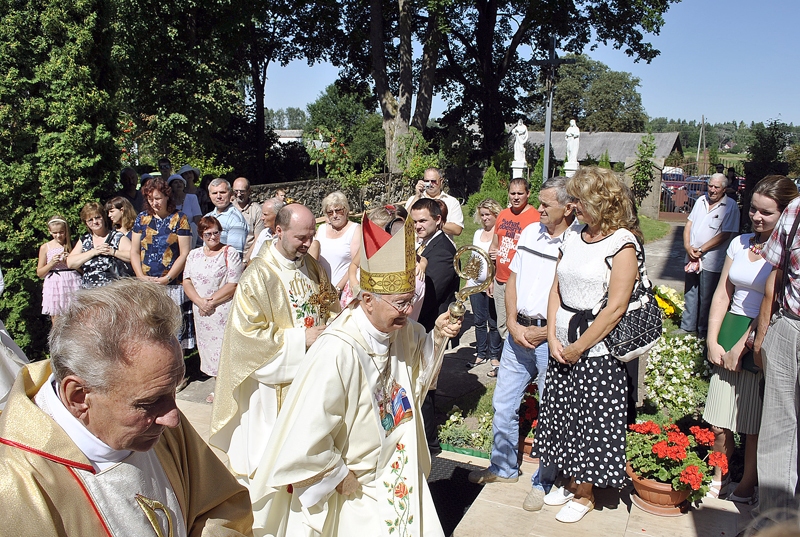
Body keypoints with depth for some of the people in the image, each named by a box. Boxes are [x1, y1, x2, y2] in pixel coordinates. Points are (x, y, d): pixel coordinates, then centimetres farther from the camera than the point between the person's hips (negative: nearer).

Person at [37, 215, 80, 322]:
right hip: (54, 287, 0)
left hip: (72, 284, 0)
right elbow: (39, 273, 8)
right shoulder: (45, 247, 5)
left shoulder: (73, 245, 6)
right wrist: (52, 263, -7)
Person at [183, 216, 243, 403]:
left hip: (224, 310, -5)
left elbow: (233, 285, -11)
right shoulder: (194, 255, 13)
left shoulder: (230, 253, -4)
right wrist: (199, 301, -10)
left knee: (224, 347, -5)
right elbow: (186, 281, 6)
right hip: (201, 311, 5)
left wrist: (211, 302, -14)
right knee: (208, 347, 9)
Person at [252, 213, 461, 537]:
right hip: (352, 487, -6)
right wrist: (338, 475, -15)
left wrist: (437, 337, -10)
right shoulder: (337, 352, -34)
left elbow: (417, 356, 11)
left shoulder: (402, 331, -12)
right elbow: (307, 437, -31)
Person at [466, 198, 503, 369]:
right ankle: (480, 354, 22)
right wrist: (468, 278, 16)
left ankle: (494, 356, 13)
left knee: (493, 322, 1)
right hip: (476, 283, 6)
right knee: (479, 321, 11)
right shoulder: (478, 232, 14)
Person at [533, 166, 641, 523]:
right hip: (562, 349, 6)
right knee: (562, 415, 15)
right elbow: (556, 290, 9)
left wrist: (577, 348, -14)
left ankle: (585, 495, 28)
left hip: (596, 351, -6)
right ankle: (570, 483, 37)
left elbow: (615, 308, -18)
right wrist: (553, 339, -3)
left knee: (590, 423, 7)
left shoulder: (622, 243, -13)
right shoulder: (573, 239, 7)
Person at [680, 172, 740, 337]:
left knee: (706, 298, 5)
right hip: (691, 257, 6)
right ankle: (687, 326, 28)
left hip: (711, 261, -5)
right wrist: (687, 246, -5)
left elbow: (724, 235, -14)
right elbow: (689, 224, 10)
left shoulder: (731, 206, -9)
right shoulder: (701, 201, 9)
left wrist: (700, 250, -14)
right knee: (690, 293, 15)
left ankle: (704, 332, 18)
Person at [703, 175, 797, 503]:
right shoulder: (740, 243, 10)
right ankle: (719, 478, 29)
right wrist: (712, 341, 2)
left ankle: (747, 486, 25)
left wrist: (741, 347, -13)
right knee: (718, 423, 8)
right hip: (730, 332, 5)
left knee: (755, 424, 7)